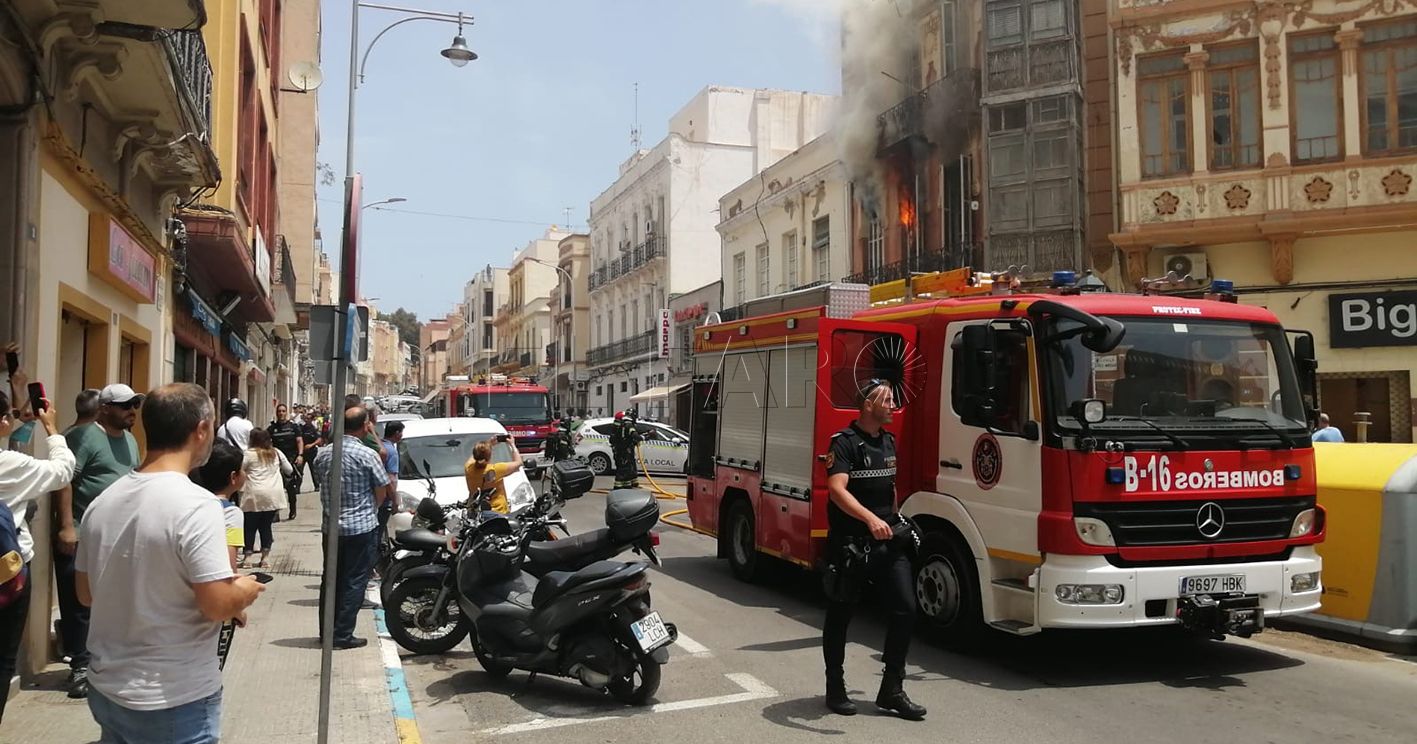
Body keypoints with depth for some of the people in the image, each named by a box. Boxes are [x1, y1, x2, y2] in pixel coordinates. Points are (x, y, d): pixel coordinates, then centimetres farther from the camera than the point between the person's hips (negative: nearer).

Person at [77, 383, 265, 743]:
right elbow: (217, 606, -23)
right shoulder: (196, 506, -21)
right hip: (175, 703, -7)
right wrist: (246, 590, -2)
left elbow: (86, 593, 11)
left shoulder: (103, 500, 1)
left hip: (106, 690, 7)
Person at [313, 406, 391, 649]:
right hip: (362, 527, -6)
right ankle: (343, 634, 2)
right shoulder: (368, 455, -14)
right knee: (354, 581, 1)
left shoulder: (324, 454, 2)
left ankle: (326, 630, 23)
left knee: (330, 579, 15)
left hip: (331, 526, 6)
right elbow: (382, 491, -8)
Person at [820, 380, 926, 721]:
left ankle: (891, 690, 9)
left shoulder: (889, 442, 13)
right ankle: (835, 688, 22)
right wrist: (871, 519, -38)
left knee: (905, 609, -2)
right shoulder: (845, 442, -12)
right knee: (840, 615, 7)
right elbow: (837, 489, -26)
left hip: (887, 542, 6)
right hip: (850, 543, -6)